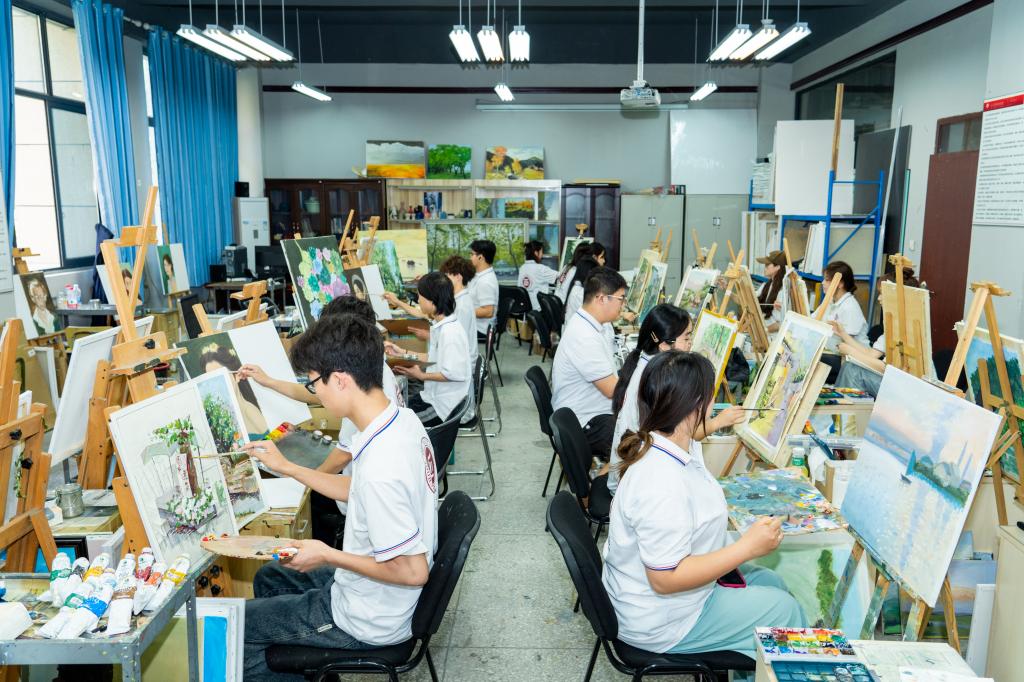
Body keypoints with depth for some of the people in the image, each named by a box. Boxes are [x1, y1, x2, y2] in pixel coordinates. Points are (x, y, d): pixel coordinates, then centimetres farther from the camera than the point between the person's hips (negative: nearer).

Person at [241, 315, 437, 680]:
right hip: (374, 594, 9)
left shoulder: (379, 468, -37)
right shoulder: (403, 417, -8)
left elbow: (413, 571, -29)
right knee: (269, 577, 28)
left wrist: (327, 556, -19)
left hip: (368, 621, -9)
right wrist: (286, 467, 8)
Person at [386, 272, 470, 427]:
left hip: (445, 405, -9)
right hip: (436, 395, 9)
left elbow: (455, 373, -25)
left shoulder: (449, 332, -24)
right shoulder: (440, 325, 5)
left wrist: (421, 376, -16)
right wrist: (403, 353, 15)